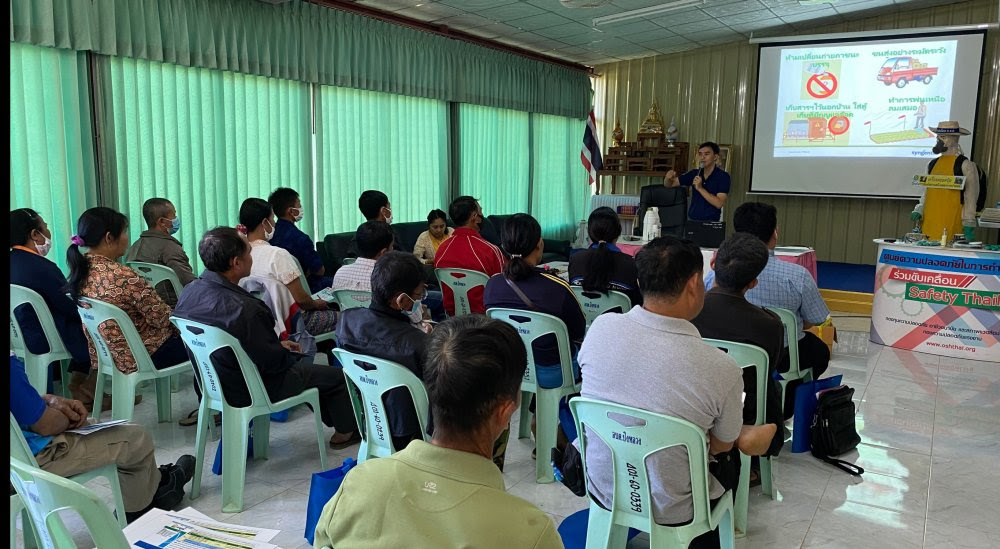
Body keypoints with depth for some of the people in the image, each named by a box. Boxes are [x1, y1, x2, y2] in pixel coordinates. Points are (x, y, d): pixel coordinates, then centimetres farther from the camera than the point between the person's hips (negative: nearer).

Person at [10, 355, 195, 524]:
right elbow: (47, 425, -24)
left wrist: (49, 400, 0)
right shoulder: (12, 367, -33)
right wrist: (67, 418, -2)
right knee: (137, 440, 3)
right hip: (36, 456, -9)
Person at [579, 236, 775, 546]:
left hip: (602, 489, 3)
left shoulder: (600, 328, -19)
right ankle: (704, 538, 49)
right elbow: (721, 446, -9)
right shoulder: (721, 370, -28)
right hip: (670, 510, -2)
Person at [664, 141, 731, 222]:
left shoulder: (723, 177, -5)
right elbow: (670, 184, 11)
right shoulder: (694, 174, 6)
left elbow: (719, 204, -15)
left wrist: (700, 188, -19)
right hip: (691, 220, 3)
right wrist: (668, 178, -10)